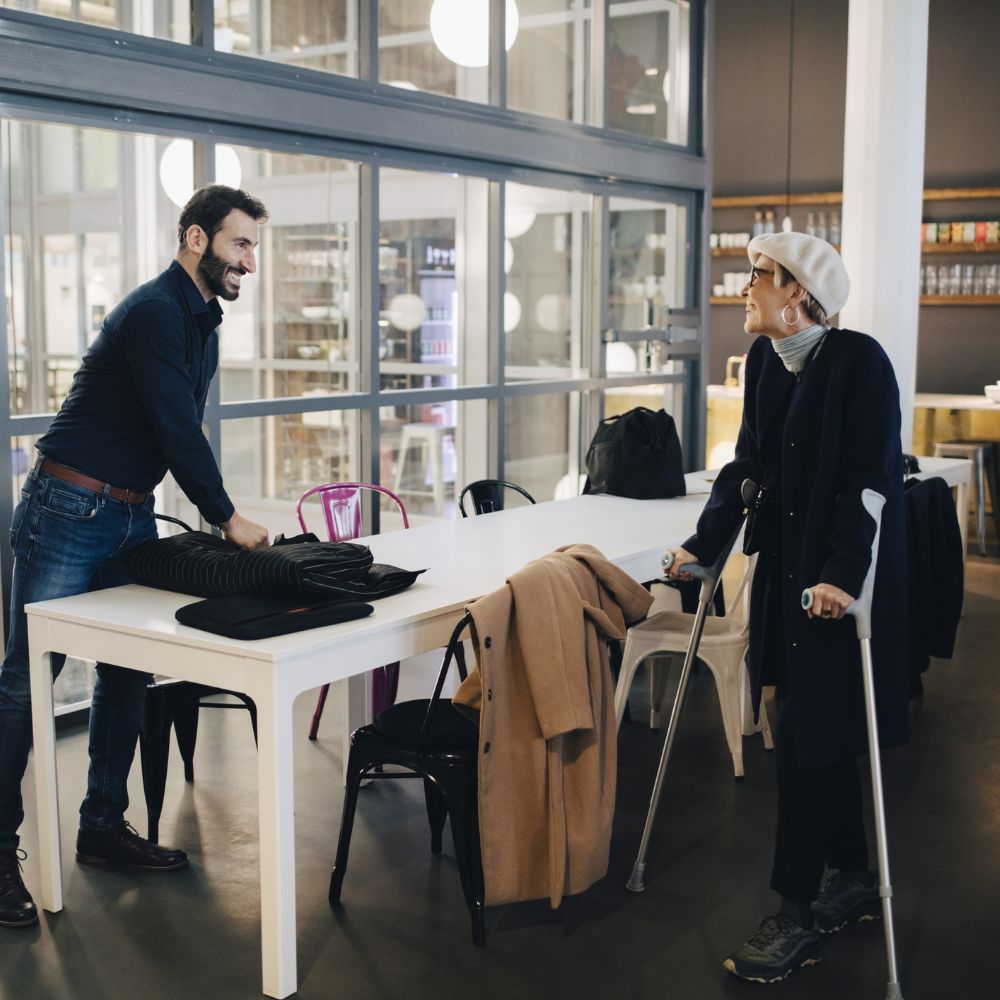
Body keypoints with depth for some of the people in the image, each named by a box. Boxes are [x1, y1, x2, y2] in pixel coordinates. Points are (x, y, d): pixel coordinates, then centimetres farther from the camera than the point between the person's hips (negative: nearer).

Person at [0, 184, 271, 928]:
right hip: (69, 510, -9)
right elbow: (176, 428, -21)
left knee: (129, 673, 11)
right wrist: (227, 517, -14)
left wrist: (216, 515, 5)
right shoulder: (155, 311, -17)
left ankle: (104, 826, 23)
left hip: (133, 514, 9)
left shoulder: (203, 321, 12)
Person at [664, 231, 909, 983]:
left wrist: (842, 576, -27)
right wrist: (703, 546, 7)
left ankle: (798, 916, 7)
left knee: (813, 737, -4)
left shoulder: (860, 361, -15)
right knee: (812, 731, 15)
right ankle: (852, 881, 32)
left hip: (845, 580, -7)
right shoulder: (764, 359, 6)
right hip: (785, 569, 7)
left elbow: (872, 481, -20)